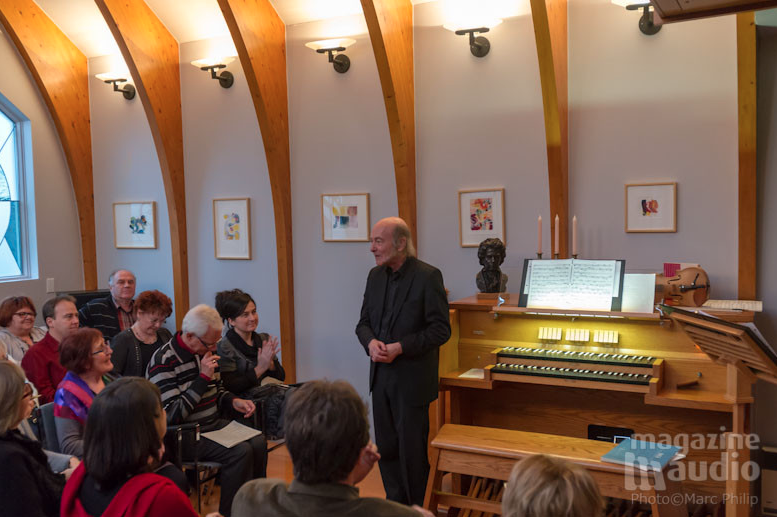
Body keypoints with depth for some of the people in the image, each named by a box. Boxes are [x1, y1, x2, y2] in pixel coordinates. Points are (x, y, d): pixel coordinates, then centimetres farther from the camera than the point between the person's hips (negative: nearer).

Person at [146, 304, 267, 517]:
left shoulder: (205, 351, 6)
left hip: (214, 424, 8)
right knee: (240, 451, -24)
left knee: (258, 442, -10)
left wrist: (234, 402, -2)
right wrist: (203, 378, -24)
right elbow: (172, 415, -22)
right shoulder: (163, 362, -18)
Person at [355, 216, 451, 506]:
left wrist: (399, 347, -20)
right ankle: (395, 503, 31)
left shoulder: (428, 276, -12)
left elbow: (440, 330, -14)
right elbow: (364, 322, 12)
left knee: (412, 449, 5)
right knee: (386, 447, 14)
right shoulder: (375, 276, 7)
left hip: (411, 379, -6)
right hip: (381, 376, 6)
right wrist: (371, 343, -10)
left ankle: (414, 508, 24)